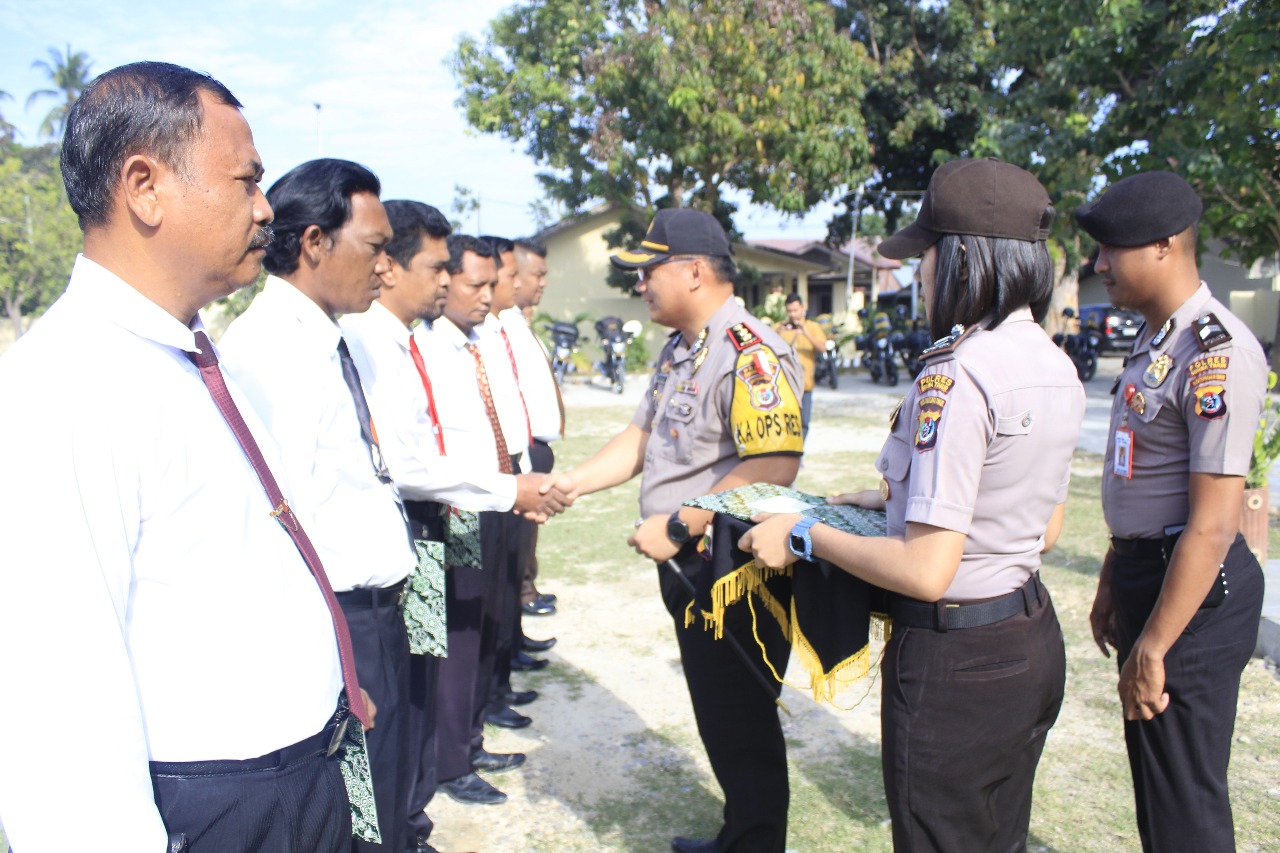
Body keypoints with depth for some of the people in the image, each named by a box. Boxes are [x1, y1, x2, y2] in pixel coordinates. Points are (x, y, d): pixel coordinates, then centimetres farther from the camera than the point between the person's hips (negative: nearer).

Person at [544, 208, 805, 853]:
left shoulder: (750, 353, -19)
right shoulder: (678, 350, 12)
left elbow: (774, 467, -28)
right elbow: (642, 436, 16)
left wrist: (677, 524, -25)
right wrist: (572, 482, 5)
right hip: (687, 565, 9)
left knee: (741, 727, 7)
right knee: (718, 718, 22)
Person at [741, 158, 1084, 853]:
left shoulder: (955, 374, -24)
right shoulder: (1057, 366, 4)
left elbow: (926, 570, -26)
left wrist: (803, 535, -14)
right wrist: (901, 501, 18)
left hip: (953, 664, -9)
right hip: (1033, 642, 9)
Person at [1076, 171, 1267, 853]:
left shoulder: (1216, 354, -21)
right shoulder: (1154, 338, 10)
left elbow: (1212, 527, -24)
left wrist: (1153, 649, -21)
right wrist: (1113, 580, 20)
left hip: (1193, 591, -9)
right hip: (1147, 569, 9)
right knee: (1151, 774, 23)